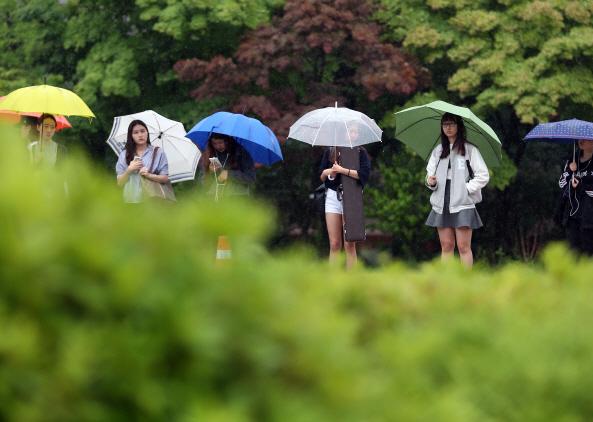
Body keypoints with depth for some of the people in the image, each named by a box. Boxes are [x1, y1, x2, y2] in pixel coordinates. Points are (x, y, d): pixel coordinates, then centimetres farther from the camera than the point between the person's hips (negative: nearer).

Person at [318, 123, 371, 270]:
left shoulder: (360, 153, 4)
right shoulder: (330, 152, 12)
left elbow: (364, 173, -12)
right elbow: (321, 177, 13)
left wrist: (342, 170, -13)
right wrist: (328, 172, -9)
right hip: (333, 197, 2)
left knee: (350, 244, -5)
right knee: (334, 244, -2)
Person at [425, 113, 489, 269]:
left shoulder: (469, 149, 2)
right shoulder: (438, 151, 15)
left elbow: (483, 176, 0)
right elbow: (430, 173, 21)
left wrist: (467, 188, -8)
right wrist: (431, 181, -1)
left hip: (462, 203, -4)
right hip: (442, 203, 4)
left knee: (463, 246, -7)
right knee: (446, 246, 4)